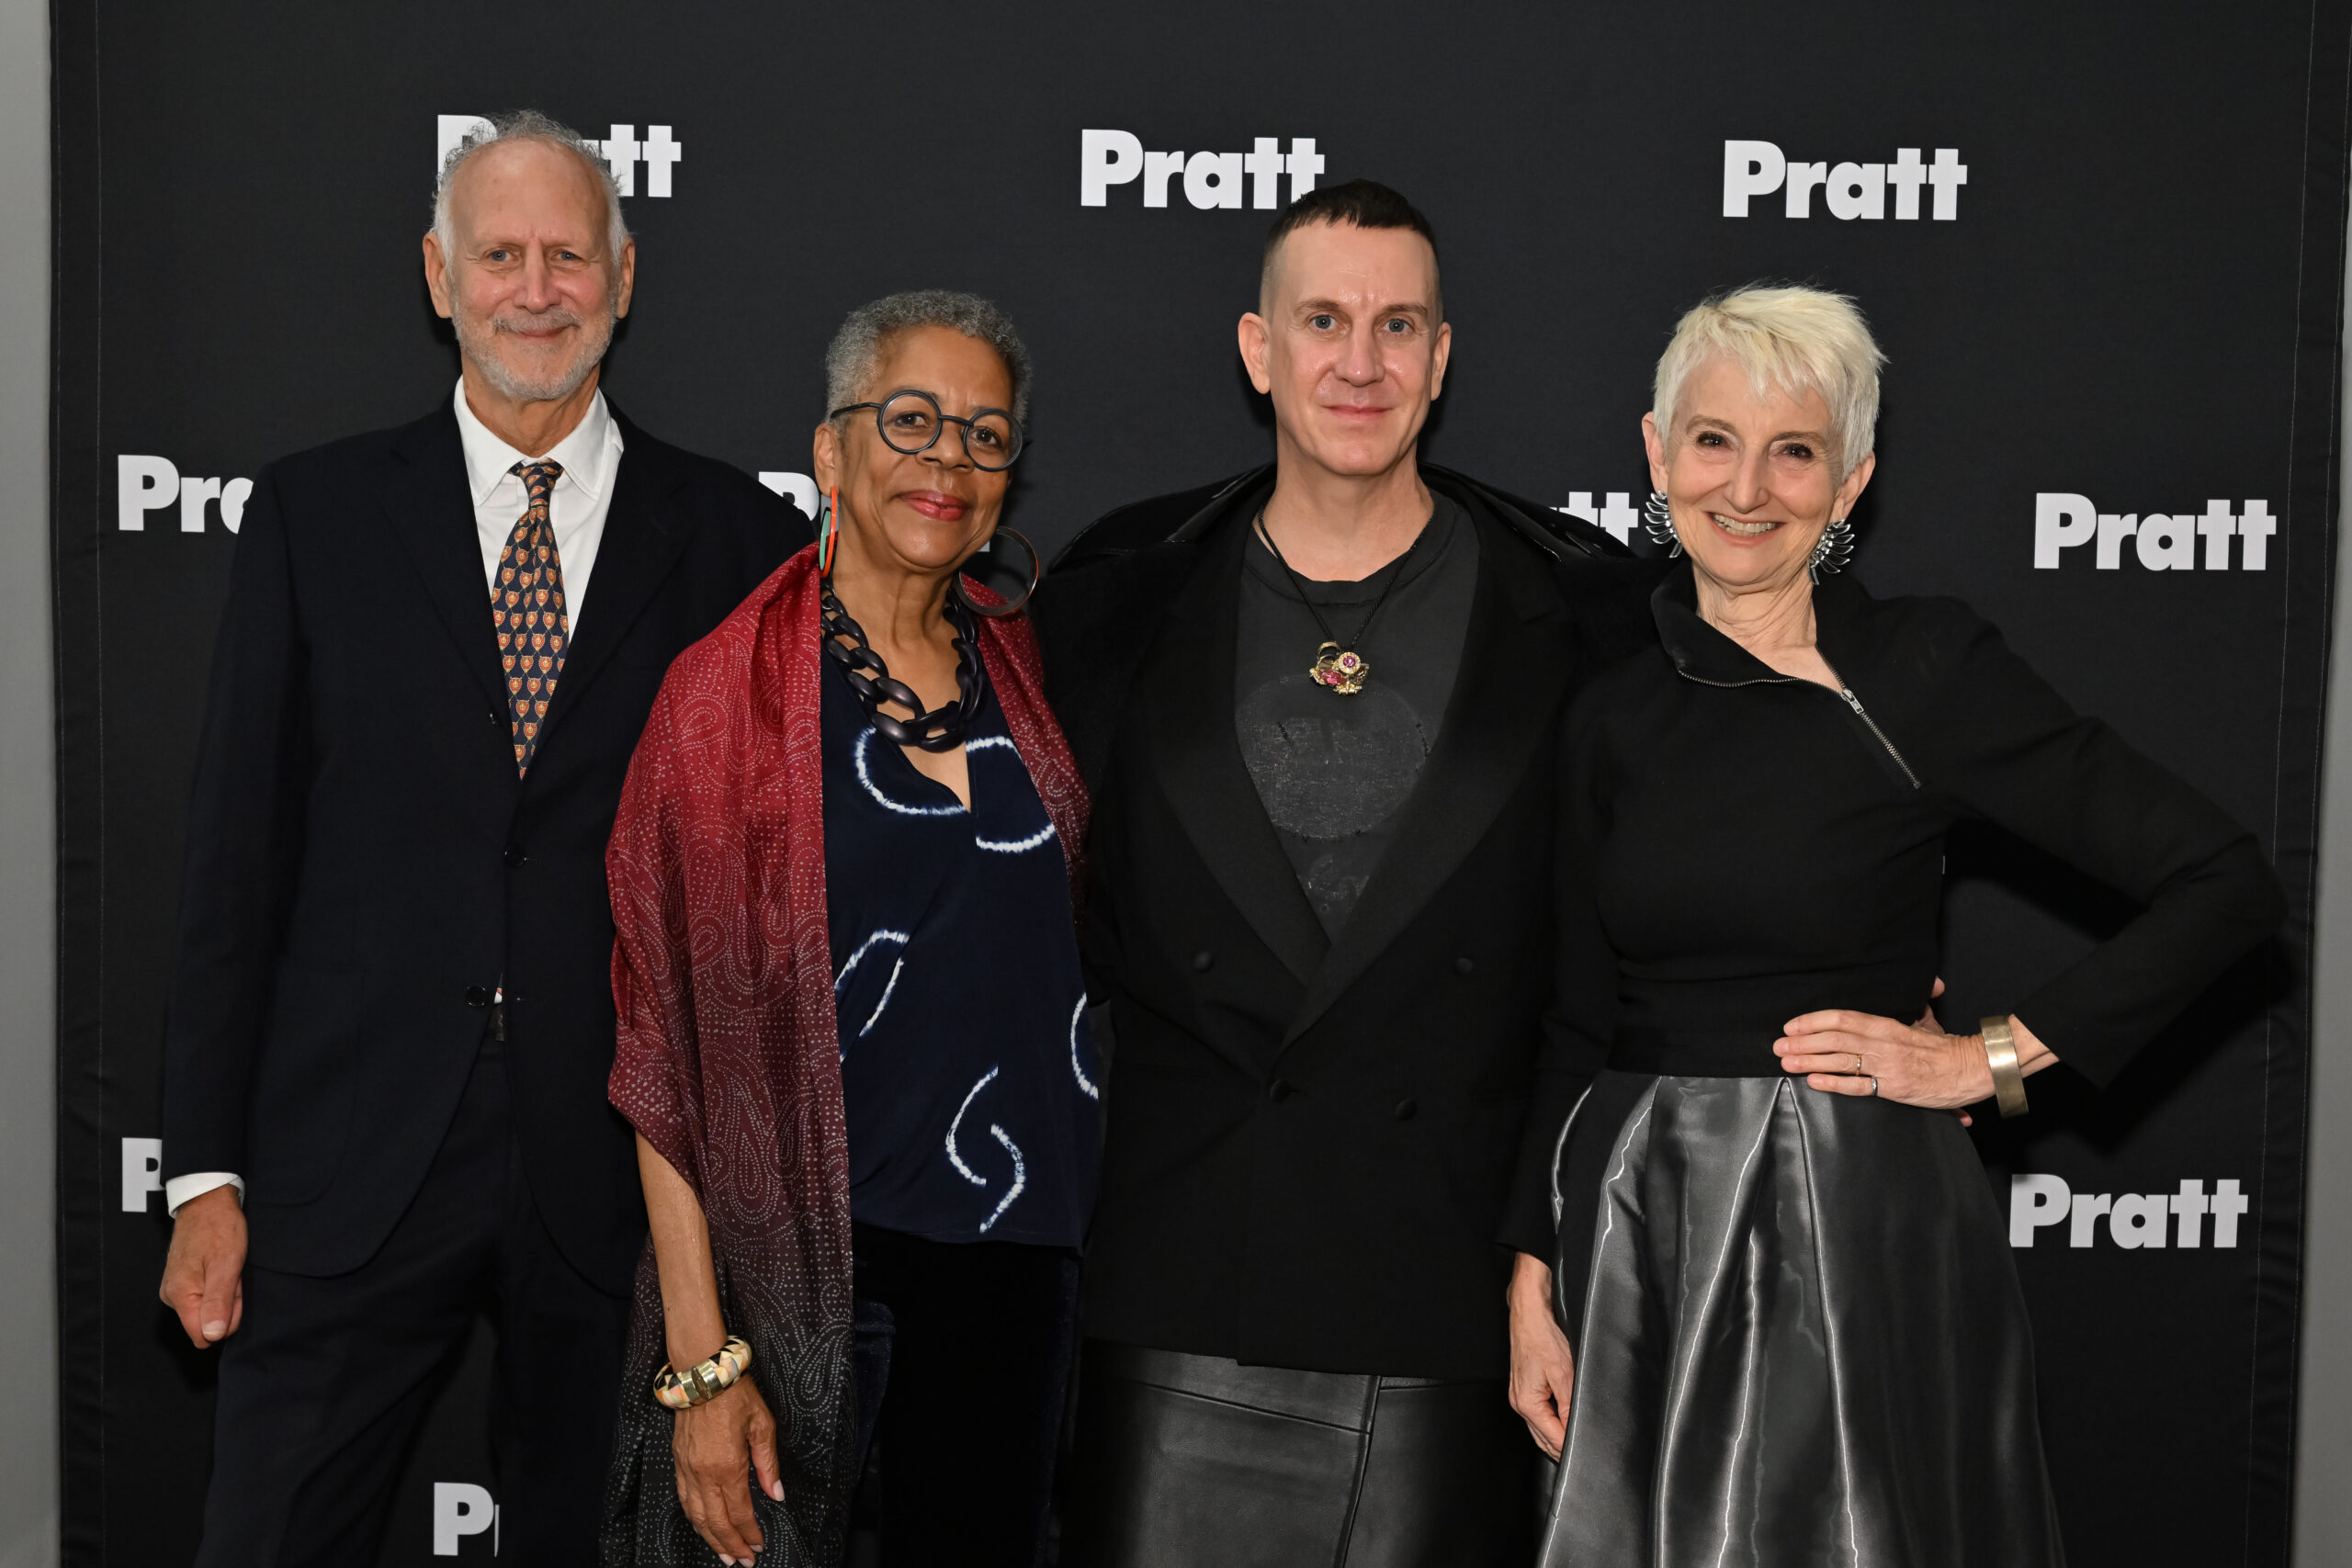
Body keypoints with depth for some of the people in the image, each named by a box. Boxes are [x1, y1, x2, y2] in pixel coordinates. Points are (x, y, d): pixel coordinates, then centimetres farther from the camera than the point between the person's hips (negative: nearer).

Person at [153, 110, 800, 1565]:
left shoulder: (736, 537, 3)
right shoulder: (315, 513, 5)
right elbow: (240, 854, 3)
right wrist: (208, 1173, -1)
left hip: (625, 1169, 0)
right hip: (354, 1163, 0)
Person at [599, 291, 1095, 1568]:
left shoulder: (1013, 663, 6)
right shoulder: (733, 690, -9)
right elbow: (667, 1047, -11)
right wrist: (702, 1362, -16)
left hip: (1018, 1244, 5)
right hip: (809, 1256, -5)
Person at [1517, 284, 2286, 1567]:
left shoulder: (1928, 667, -6)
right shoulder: (1616, 706, 6)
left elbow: (2228, 885, -8)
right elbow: (1579, 1017, 10)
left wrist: (1990, 1057, -8)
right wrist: (1533, 1277, 4)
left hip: (1860, 1226, -3)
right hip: (1635, 1229, 4)